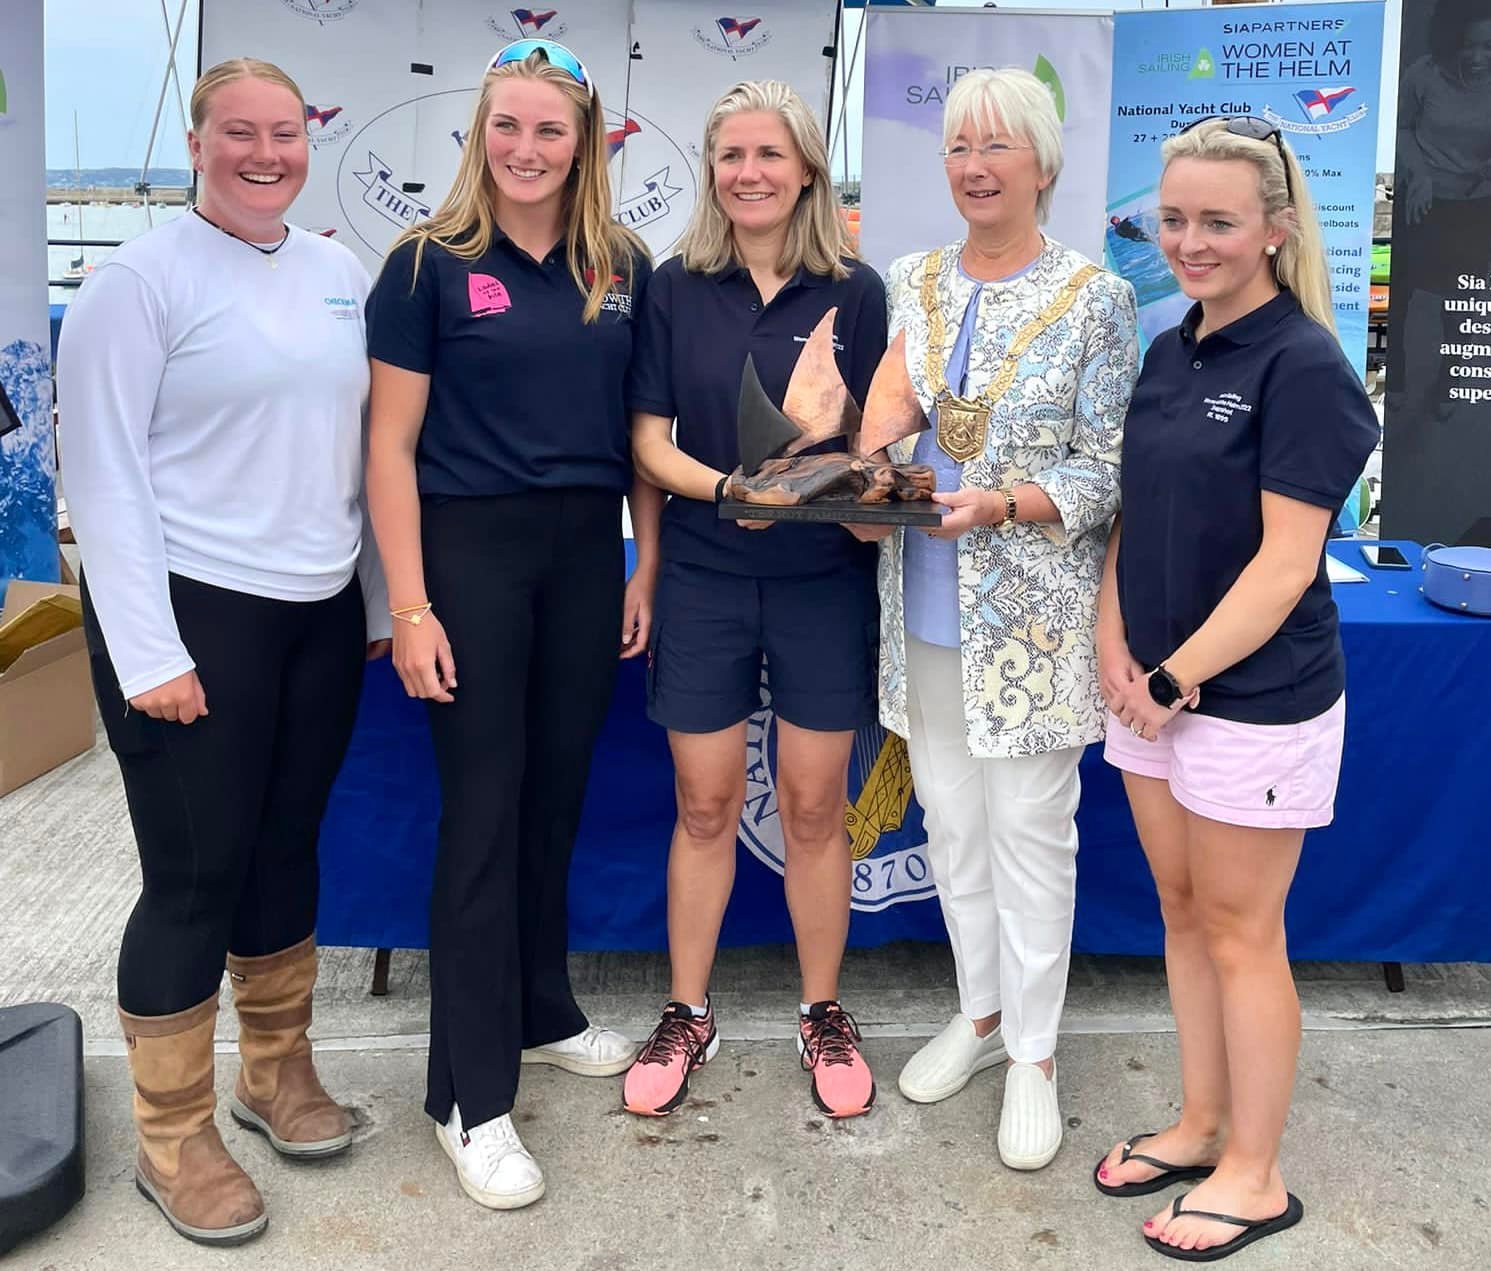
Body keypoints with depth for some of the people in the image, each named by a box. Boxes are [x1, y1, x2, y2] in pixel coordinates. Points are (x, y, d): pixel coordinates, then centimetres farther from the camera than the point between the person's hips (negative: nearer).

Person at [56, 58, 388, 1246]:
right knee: (194, 877, 1)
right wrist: (147, 653, -15)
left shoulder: (341, 275, 10)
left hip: (322, 612, 6)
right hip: (192, 613, -5)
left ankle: (276, 1070, 34)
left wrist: (384, 604, 12)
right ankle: (173, 1139, 18)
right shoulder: (140, 278, -7)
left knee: (286, 850, 16)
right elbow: (105, 476, -11)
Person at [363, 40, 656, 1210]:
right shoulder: (430, 263, -5)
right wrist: (410, 605, -12)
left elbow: (642, 430, 10)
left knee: (559, 796, 13)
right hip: (472, 549, -4)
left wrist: (647, 569, 4)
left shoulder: (623, 267, 6)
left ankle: (543, 1014, 34)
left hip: (588, 550, 4)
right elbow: (391, 443, -7)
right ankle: (471, 1095, 12)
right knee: (485, 811, 0)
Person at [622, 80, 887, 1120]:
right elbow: (650, 440, -1)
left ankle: (824, 1013, 27)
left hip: (823, 580, 0)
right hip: (705, 577, 1)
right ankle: (689, 1015, 26)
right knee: (705, 806, 9)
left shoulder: (854, 291, 0)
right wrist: (728, 488, -19)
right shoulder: (678, 288, 1)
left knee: (815, 807, 8)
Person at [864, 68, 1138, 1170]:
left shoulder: (1097, 298, -5)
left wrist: (1003, 503, -23)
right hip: (926, 611, 5)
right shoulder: (911, 285, 8)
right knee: (951, 820, 15)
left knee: (1030, 829, 4)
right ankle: (981, 1011, 34)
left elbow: (1108, 470, -8)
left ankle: (1033, 1054, 21)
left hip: (1032, 615, -4)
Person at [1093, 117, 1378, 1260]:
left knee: (1240, 933, 5)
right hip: (1151, 689, 7)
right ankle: (1201, 1124, 34)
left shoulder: (1303, 368, -14)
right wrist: (1114, 648, -2)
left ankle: (1254, 1177, 22)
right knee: (1183, 912, 16)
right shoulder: (1169, 355, 8)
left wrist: (1175, 677, -16)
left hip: (1255, 698, -7)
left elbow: (1285, 564, -18)